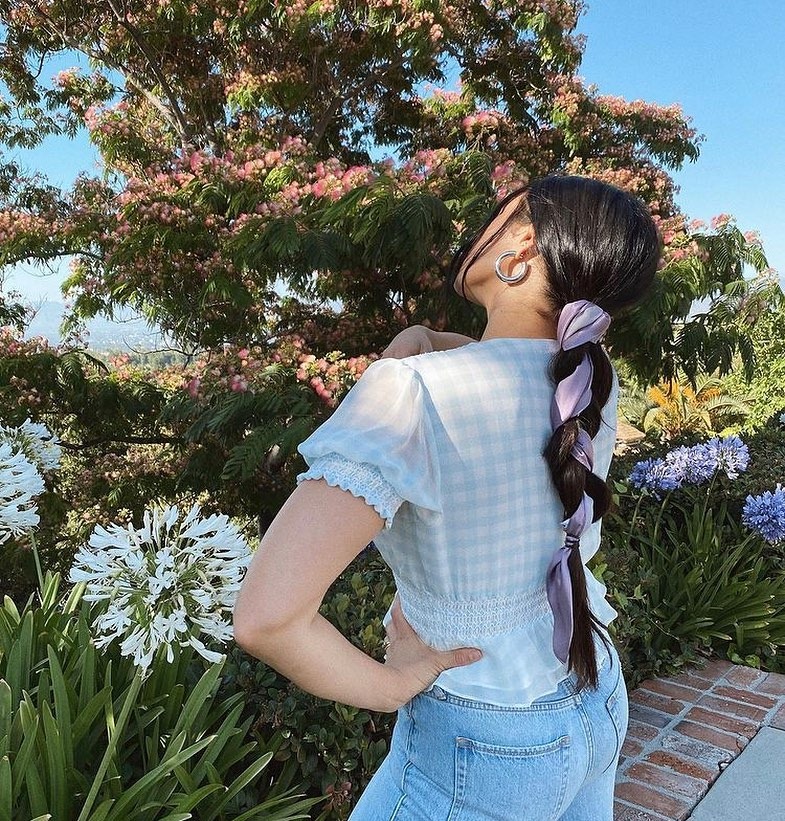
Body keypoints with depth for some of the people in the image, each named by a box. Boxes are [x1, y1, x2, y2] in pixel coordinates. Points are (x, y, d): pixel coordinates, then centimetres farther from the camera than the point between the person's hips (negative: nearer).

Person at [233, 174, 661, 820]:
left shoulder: (418, 392, -30)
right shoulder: (595, 375, -9)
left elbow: (267, 615, -36)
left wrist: (392, 686, -18)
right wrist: (426, 340, -5)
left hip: (486, 750, -5)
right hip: (601, 704, 6)